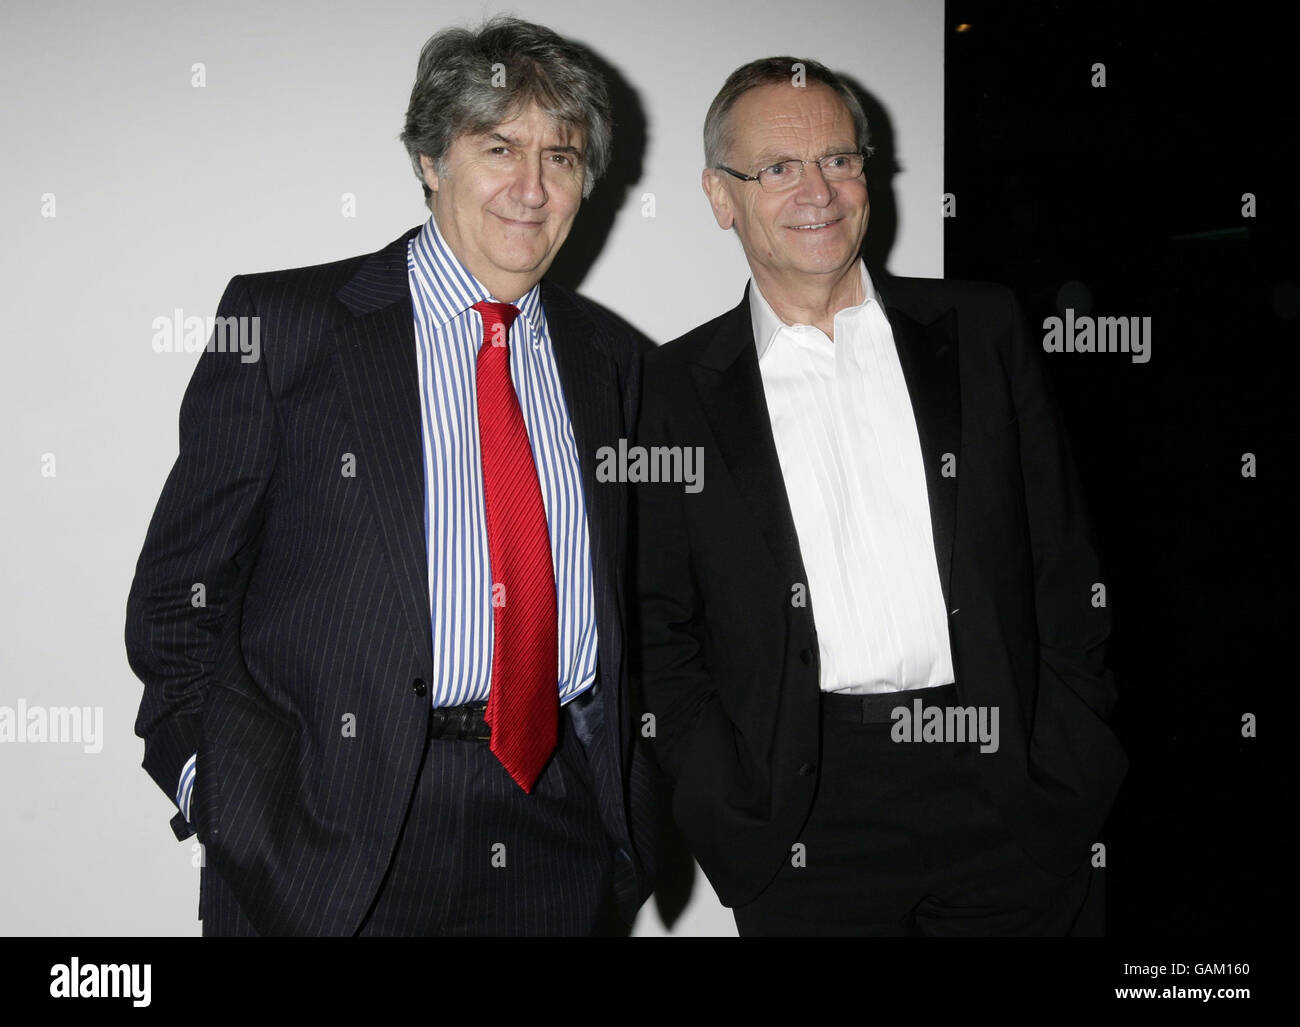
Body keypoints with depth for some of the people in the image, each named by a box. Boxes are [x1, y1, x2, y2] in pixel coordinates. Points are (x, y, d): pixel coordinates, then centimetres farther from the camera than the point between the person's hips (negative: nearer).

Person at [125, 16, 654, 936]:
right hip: (335, 829, -3)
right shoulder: (282, 320, -2)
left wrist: (625, 795, 7)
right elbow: (181, 586, -1)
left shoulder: (607, 354, 10)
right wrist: (213, 779, -12)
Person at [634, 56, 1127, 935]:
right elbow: (658, 626, 4)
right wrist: (721, 797, -6)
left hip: (1003, 786, 1)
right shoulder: (680, 387, 3)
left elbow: (1065, 555, 6)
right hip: (803, 822, -1)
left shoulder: (982, 328, 7)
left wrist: (1073, 759, -1)